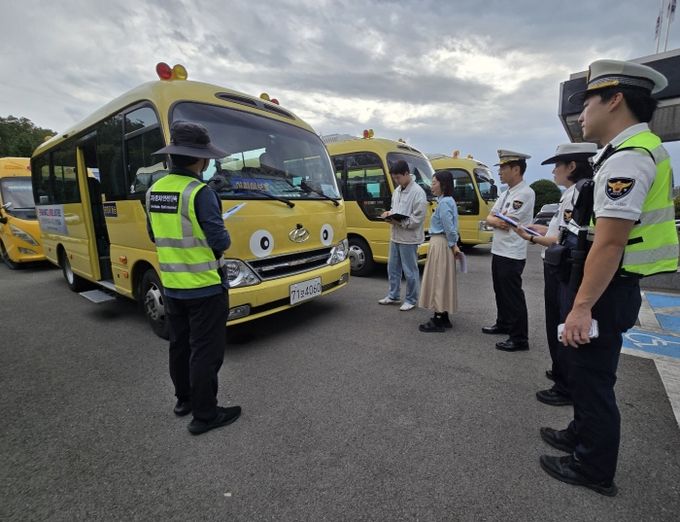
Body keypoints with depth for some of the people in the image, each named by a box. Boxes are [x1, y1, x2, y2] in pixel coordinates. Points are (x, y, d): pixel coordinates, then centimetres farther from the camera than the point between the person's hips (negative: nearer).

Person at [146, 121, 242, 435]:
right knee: (205, 351, 4)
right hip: (204, 287, -8)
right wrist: (223, 238, 1)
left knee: (179, 345, 20)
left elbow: (156, 236, 14)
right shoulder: (199, 193, -20)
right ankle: (204, 415, 17)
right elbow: (219, 241, -20)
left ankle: (184, 400, 37)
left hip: (171, 286, 8)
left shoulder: (154, 191, 5)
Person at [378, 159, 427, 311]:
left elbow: (418, 219, -17)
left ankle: (411, 300, 18)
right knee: (392, 268, 16)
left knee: (410, 271, 3)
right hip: (395, 236, 8)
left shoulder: (418, 192, -13)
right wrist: (389, 214, 1)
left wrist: (399, 222, -22)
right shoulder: (397, 191, 11)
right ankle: (393, 296, 30)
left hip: (409, 238, -8)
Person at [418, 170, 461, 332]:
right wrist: (454, 245, 6)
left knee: (437, 281, -3)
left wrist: (453, 245, -9)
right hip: (442, 244, 10)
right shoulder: (447, 201, 14)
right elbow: (450, 227, 12)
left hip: (440, 244, -10)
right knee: (442, 281, 14)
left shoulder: (444, 203, -16)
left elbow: (449, 228, -19)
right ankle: (443, 318, 23)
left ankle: (438, 321, 5)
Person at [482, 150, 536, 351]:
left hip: (512, 255, -9)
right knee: (501, 291, 19)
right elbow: (489, 219, 8)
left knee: (513, 295, -2)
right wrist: (498, 221, -12)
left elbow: (505, 221, -19)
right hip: (498, 251, 9)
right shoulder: (506, 193, 14)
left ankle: (519, 338, 8)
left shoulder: (525, 193, -15)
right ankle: (503, 324, 36)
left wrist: (496, 219, 1)